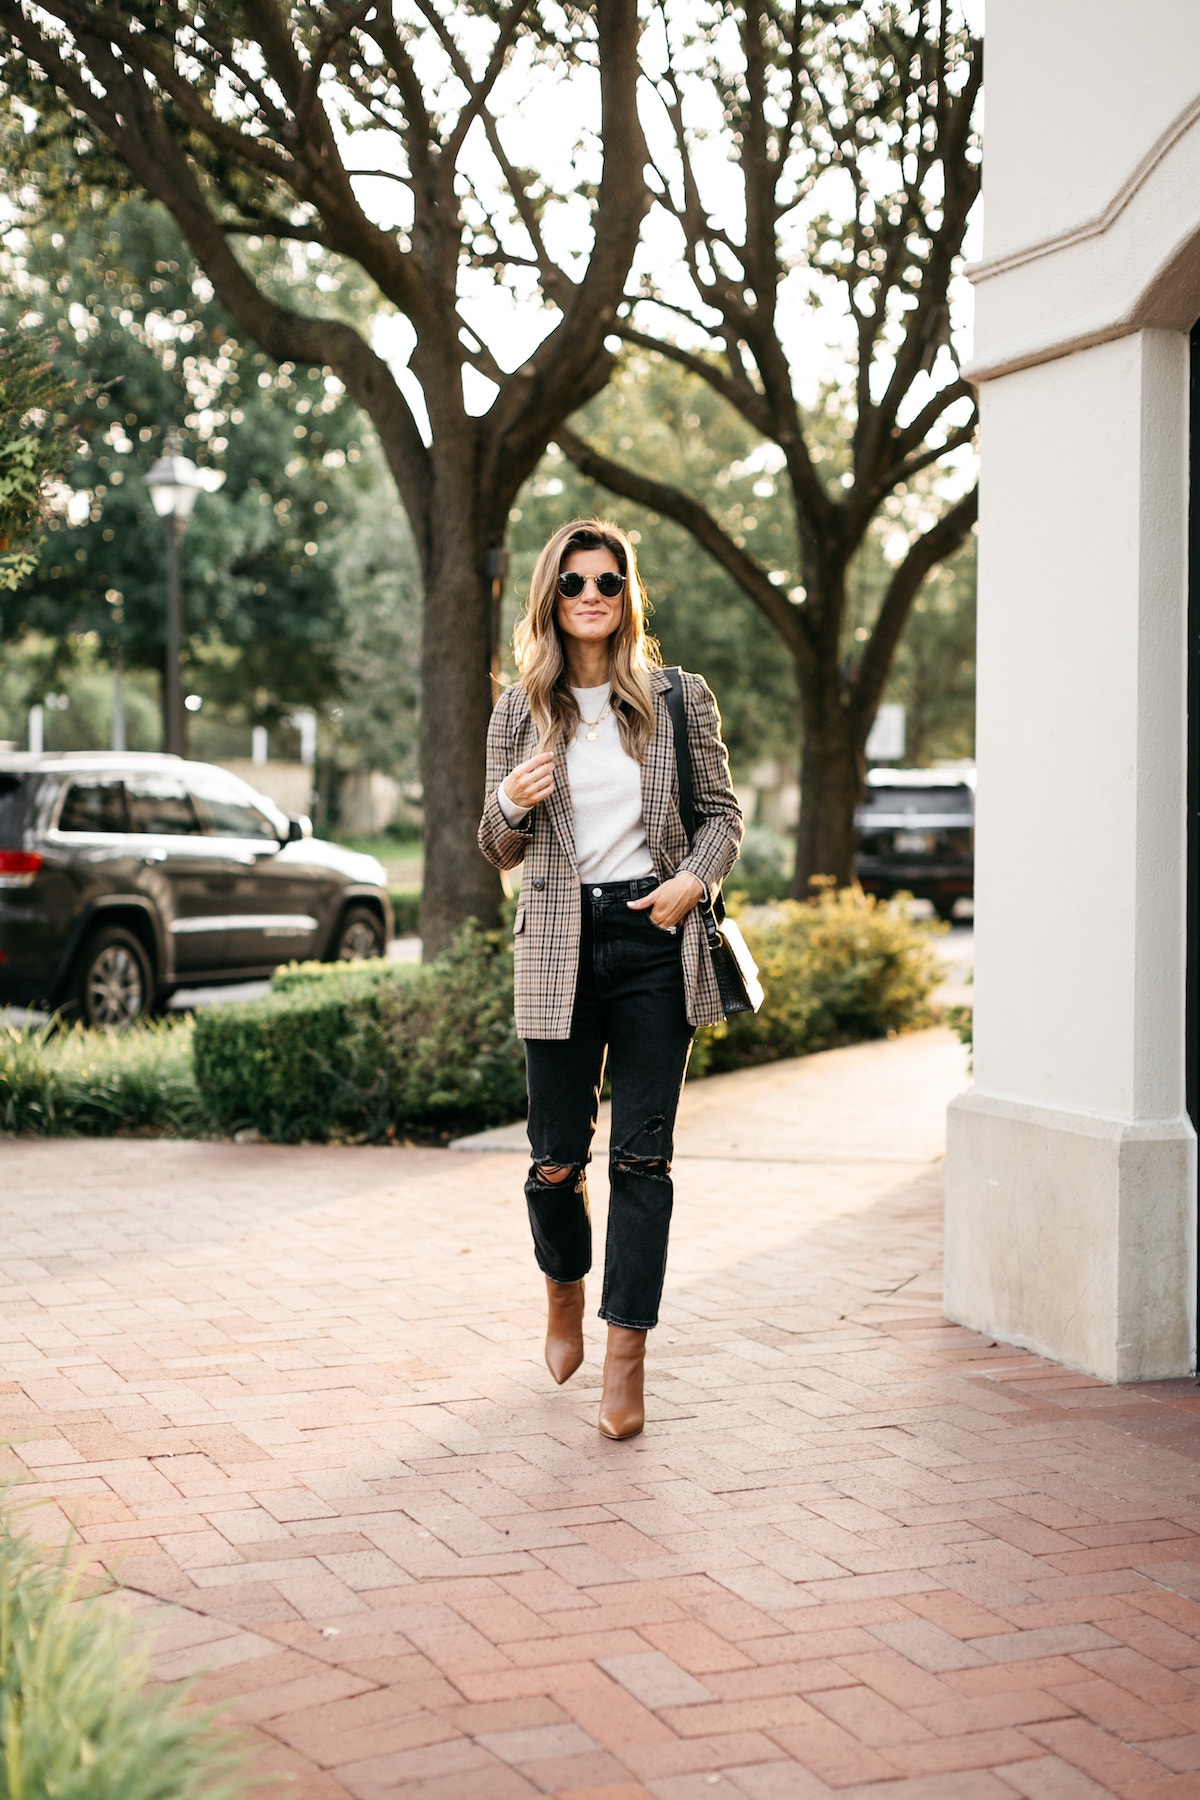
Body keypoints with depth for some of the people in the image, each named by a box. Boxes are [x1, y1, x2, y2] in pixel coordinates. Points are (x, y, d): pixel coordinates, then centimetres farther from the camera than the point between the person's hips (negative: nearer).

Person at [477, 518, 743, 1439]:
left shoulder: (681, 699, 3)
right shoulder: (521, 710, 6)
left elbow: (723, 811, 9)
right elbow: (499, 851, 10)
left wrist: (694, 877, -10)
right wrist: (511, 805, -12)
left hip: (656, 939, -1)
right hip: (560, 944, 1)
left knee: (643, 1152, -3)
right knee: (557, 1154, 5)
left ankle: (626, 1356, 4)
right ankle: (565, 1287, 36)